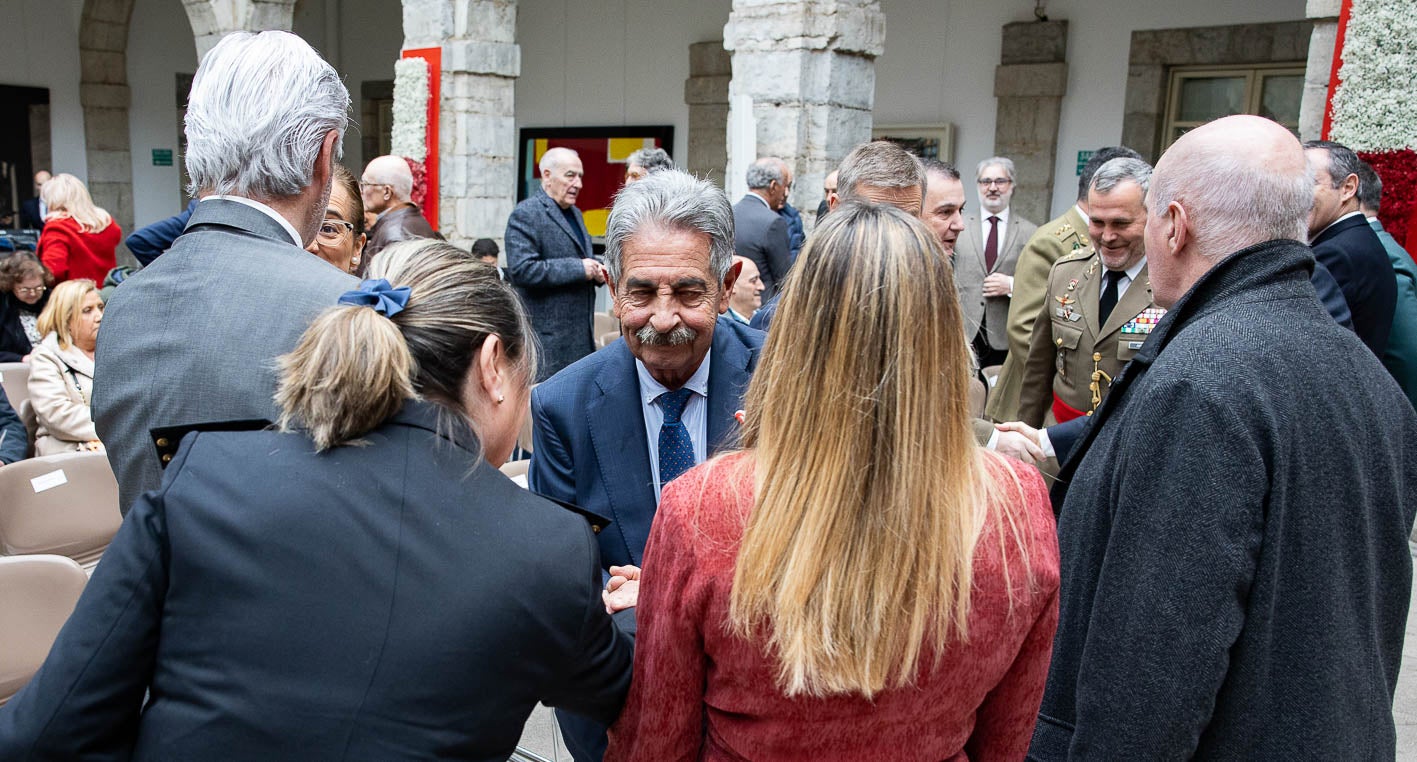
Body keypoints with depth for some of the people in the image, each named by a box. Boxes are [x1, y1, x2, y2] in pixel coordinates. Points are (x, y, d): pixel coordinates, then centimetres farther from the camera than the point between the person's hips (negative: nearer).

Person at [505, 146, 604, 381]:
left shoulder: (574, 214, 19)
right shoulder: (525, 214, -9)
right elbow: (521, 270, -20)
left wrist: (596, 270, 7)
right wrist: (578, 268, -19)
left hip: (581, 334, 8)